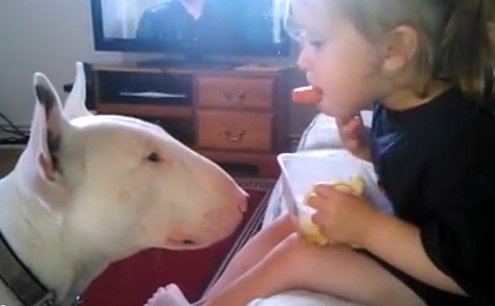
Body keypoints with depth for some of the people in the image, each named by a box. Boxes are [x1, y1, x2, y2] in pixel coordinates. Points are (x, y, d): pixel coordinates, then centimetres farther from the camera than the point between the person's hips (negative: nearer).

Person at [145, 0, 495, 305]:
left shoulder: (459, 138, -32)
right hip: (398, 231, 9)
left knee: (298, 255, -14)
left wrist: (368, 228, -33)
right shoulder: (396, 105, -6)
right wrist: (367, 151, -7)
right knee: (283, 227, 7)